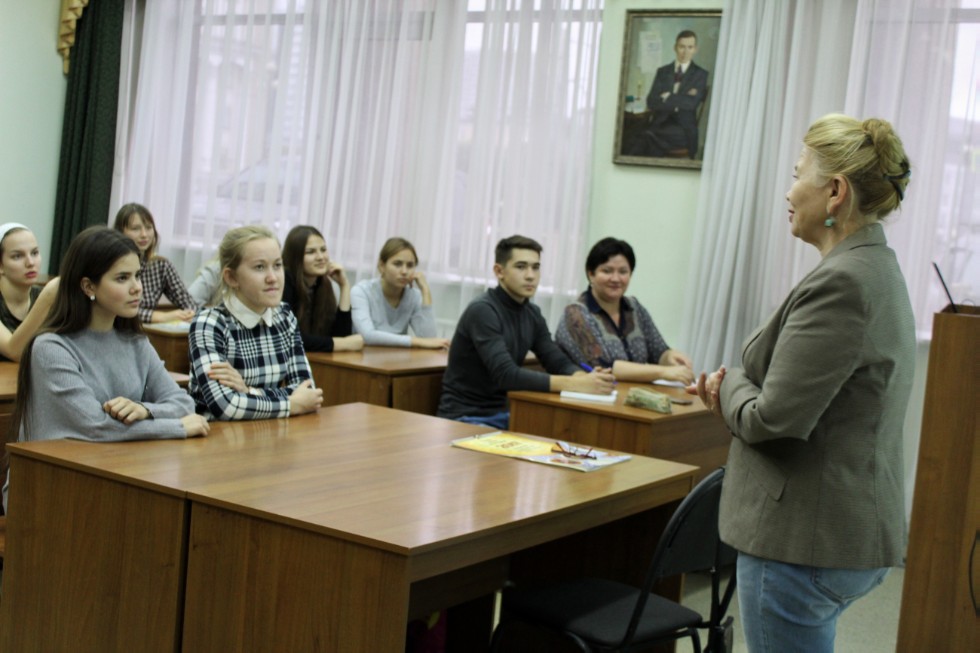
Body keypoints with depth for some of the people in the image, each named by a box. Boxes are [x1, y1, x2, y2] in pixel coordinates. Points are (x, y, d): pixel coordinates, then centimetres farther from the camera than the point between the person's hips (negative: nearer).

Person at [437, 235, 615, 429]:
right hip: (466, 417, -8)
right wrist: (575, 384, -35)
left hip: (505, 414, 8)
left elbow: (559, 364, 2)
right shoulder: (482, 311, -19)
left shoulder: (532, 314, 7)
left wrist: (585, 378, -22)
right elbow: (505, 375, -29)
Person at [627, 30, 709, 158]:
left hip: (683, 130, -2)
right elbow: (651, 102, 2)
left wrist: (668, 97, -1)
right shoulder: (662, 72, 16)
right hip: (660, 123, 3)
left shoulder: (700, 74, 9)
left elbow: (692, 103, -8)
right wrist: (679, 101, -7)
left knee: (650, 136, -33)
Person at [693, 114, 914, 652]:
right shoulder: (878, 270, 11)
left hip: (805, 542, -10)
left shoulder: (838, 283, -21)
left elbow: (775, 421, -22)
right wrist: (736, 392, 4)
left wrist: (729, 385, -2)